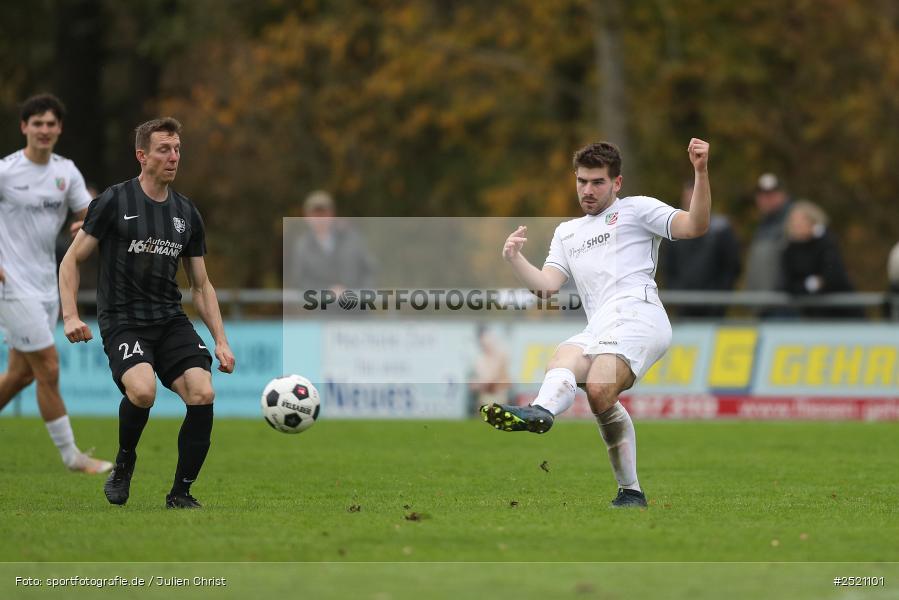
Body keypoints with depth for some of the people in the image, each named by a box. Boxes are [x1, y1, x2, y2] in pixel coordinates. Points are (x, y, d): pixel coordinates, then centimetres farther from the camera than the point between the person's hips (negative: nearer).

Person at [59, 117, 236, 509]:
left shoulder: (187, 214, 11)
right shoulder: (114, 202, -3)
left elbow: (201, 285, 18)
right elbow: (71, 260, 2)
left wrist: (221, 340, 8)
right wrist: (70, 316, -11)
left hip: (171, 320, 5)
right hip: (123, 321, -5)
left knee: (203, 393, -19)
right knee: (143, 390, -32)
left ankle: (181, 494, -4)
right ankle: (123, 463, -1)